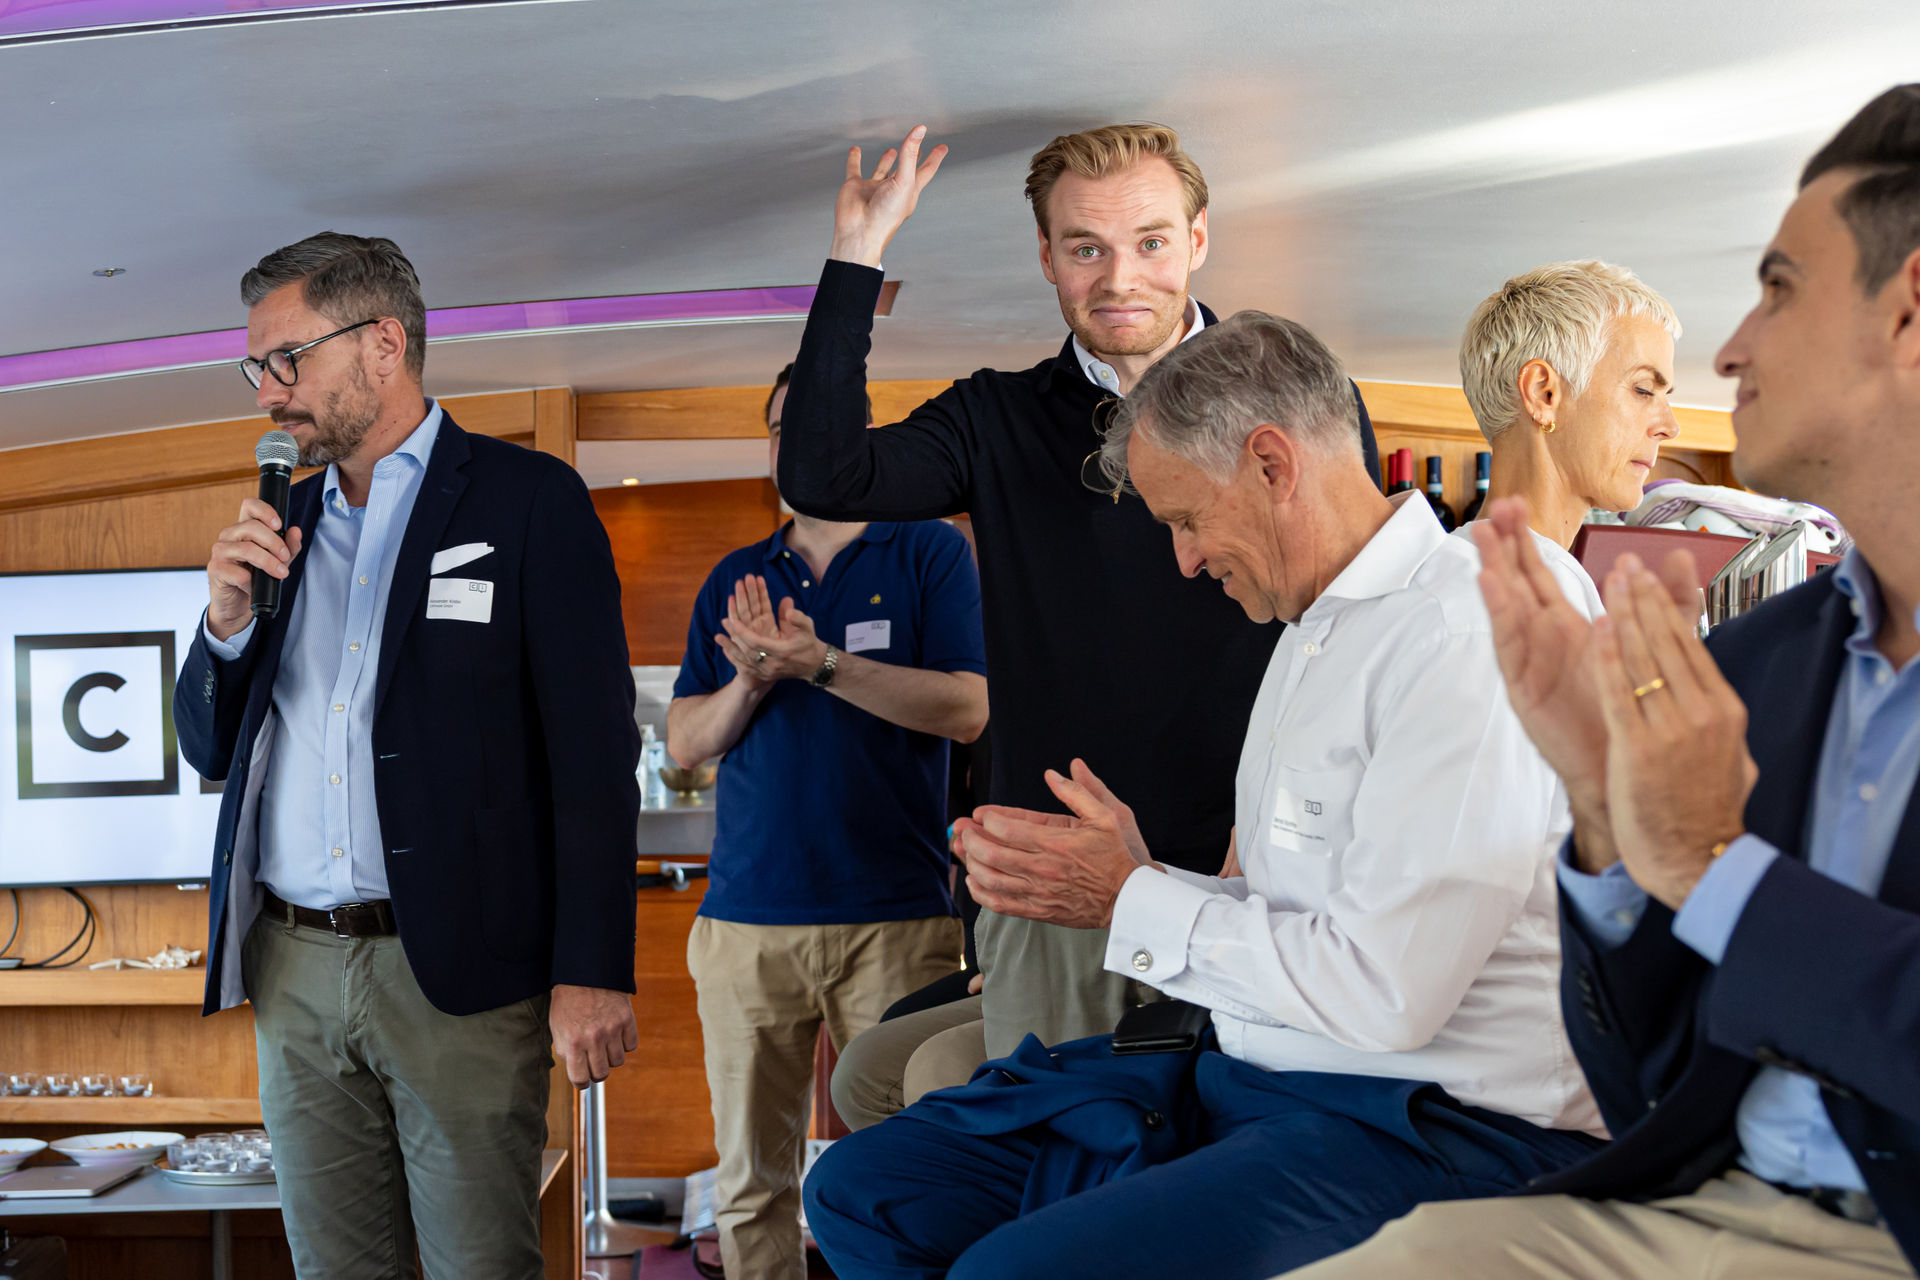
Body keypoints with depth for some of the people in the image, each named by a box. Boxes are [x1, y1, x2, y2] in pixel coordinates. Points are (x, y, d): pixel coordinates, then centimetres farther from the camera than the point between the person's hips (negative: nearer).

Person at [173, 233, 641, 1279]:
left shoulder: (529, 500, -2)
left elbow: (595, 751, -7)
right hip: (292, 971, 6)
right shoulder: (282, 524, 16)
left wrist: (592, 969, -14)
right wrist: (226, 620, -2)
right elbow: (210, 752, 18)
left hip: (457, 969, -5)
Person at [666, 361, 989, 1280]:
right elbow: (683, 741, 13)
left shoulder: (931, 552, 5)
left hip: (894, 917, -3)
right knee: (751, 1179, 6)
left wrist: (821, 663, -14)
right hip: (746, 918, 3)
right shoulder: (734, 580, 16)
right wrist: (751, 681, -7)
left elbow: (968, 709, -7)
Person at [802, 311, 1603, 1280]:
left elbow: (1385, 991, -22)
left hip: (1422, 1123, -10)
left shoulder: (1461, 636, -16)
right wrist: (1143, 877, 3)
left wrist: (1130, 902, -11)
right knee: (859, 1192, 4)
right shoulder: (1315, 632, 18)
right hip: (1249, 1074, 10)